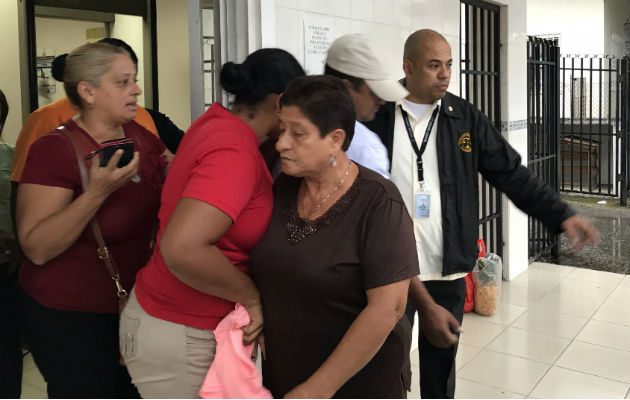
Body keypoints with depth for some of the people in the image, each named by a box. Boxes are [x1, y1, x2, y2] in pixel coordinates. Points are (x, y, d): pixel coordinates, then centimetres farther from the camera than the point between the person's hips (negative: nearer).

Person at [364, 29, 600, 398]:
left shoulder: (466, 118, 1)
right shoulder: (378, 118, -6)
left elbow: (512, 173, 1)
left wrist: (562, 215, -10)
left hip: (447, 270, 2)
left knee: (440, 362, 18)